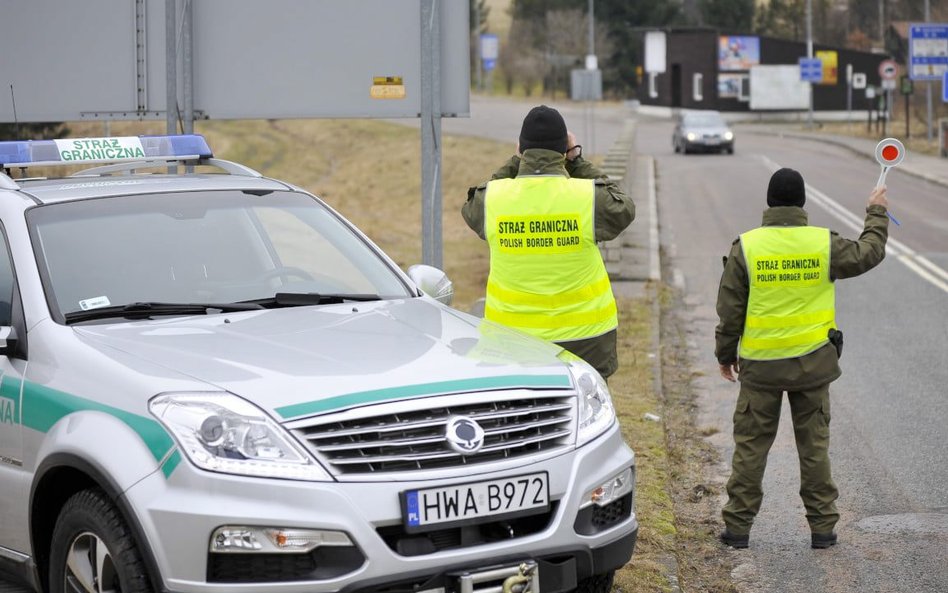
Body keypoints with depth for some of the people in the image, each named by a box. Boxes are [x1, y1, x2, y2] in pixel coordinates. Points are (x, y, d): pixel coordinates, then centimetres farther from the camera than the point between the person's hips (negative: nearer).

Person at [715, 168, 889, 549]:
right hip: (813, 363, 1)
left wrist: (725, 354, 10)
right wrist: (876, 214, 28)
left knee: (750, 445, 8)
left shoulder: (746, 247, -9)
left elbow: (729, 310, -3)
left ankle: (738, 526, 11)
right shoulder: (824, 244, -7)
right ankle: (822, 527, 14)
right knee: (814, 445, 11)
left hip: (760, 365, -1)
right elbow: (868, 254, 12)